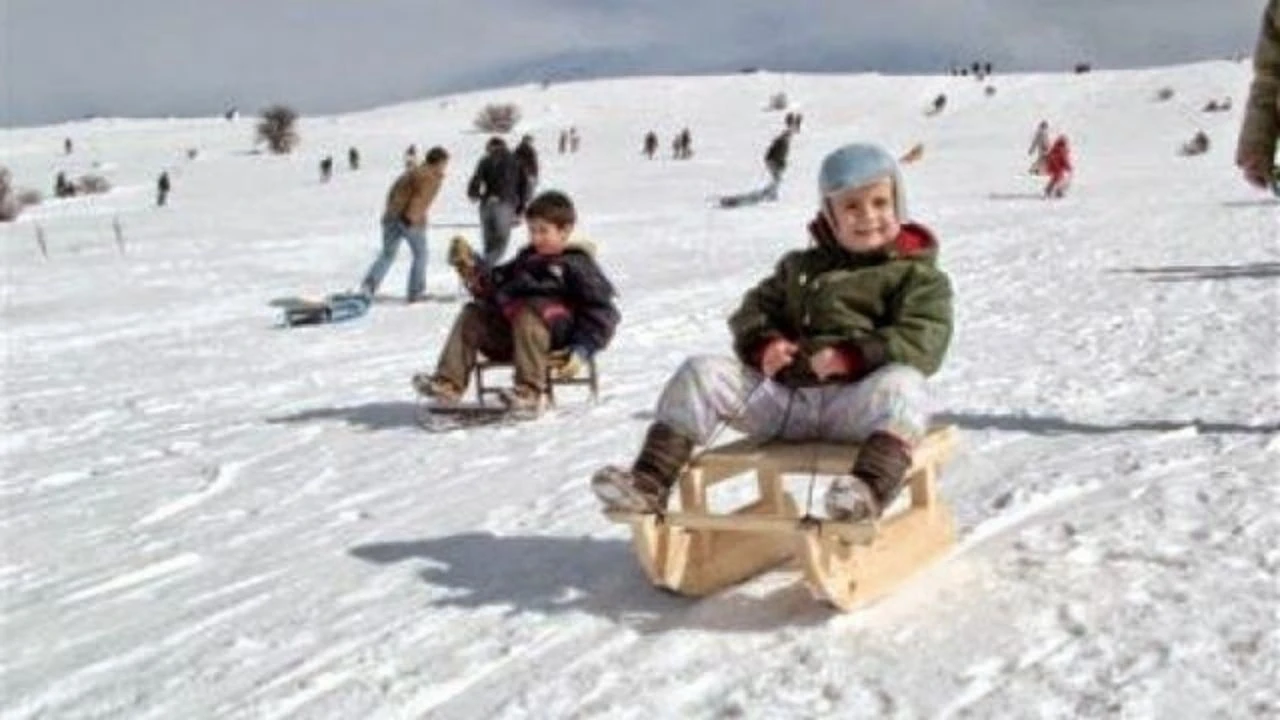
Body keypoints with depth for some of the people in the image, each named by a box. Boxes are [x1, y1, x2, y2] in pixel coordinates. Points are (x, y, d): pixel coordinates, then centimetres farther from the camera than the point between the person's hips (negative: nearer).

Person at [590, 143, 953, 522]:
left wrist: (853, 356, -21)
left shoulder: (918, 276, 8)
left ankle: (871, 490, -58)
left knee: (902, 385, -36)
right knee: (701, 372, -11)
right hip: (782, 394, 4)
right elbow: (754, 309, 22)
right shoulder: (799, 266, 23)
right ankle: (649, 483, -19)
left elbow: (922, 340, -6)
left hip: (854, 399, -4)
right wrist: (764, 344, -2)